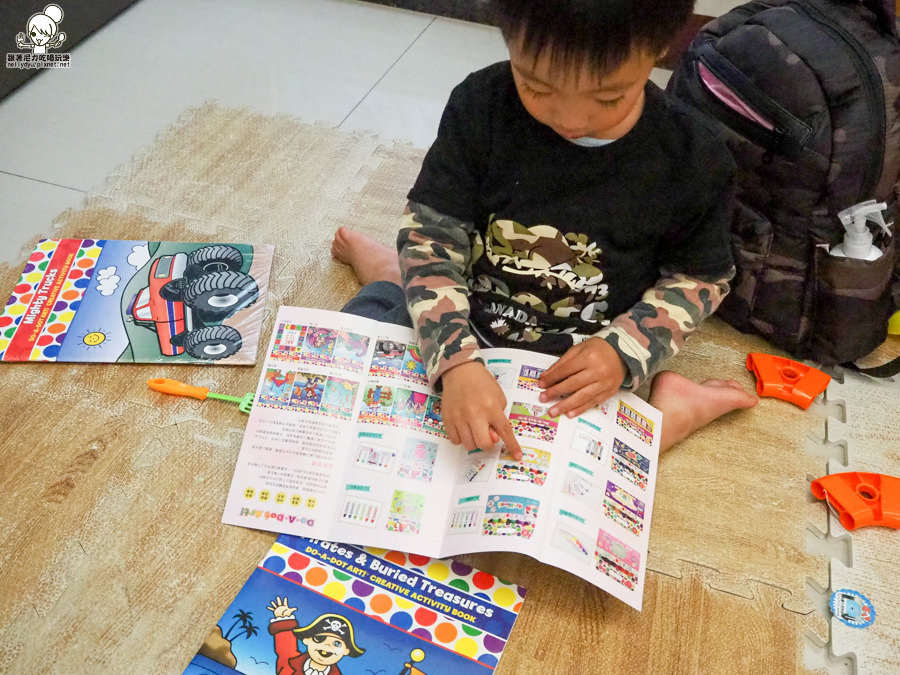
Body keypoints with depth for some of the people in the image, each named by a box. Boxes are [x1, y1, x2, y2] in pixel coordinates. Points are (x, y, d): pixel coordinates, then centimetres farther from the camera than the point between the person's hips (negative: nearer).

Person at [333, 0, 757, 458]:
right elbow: (430, 235, -17)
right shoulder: (480, 107, -17)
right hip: (463, 334, 2)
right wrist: (456, 361, -31)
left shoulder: (694, 162, -16)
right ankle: (393, 278, 27)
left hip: (575, 371, -1)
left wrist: (625, 348, -19)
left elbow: (701, 276, -1)